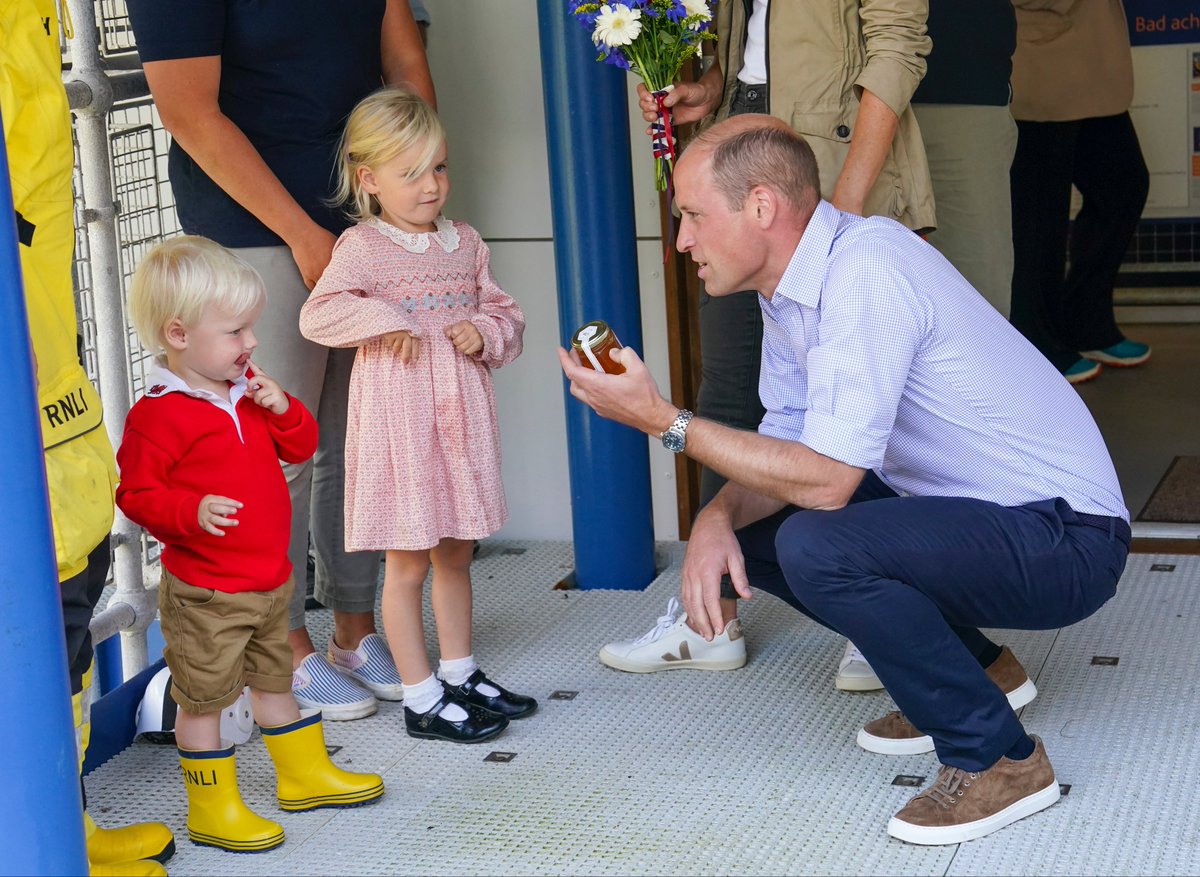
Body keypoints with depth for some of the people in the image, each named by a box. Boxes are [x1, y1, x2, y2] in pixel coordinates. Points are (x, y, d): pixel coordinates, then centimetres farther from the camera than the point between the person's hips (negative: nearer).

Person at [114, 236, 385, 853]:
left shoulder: (247, 389, 7)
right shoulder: (159, 414, -19)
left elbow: (302, 447, 13)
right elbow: (135, 492, -18)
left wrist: (284, 410, -7)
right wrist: (192, 512, -34)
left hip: (270, 578, 8)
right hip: (204, 592, -8)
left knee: (274, 681, 24)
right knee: (203, 698, 3)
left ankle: (305, 774, 39)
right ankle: (213, 809, 14)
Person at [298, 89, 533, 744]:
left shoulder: (465, 243, 9)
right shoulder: (362, 248, -8)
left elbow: (506, 312, 13)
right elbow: (316, 316, -17)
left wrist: (486, 332, -7)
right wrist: (385, 322, -22)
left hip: (461, 414, 6)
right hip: (398, 417, -6)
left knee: (455, 553, 17)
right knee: (408, 563, 2)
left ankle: (460, 675, 31)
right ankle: (421, 698, 10)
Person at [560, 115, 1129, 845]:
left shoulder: (864, 270, -25)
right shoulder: (788, 286, 5)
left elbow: (825, 478, -28)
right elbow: (788, 442, 10)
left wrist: (664, 420, -23)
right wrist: (716, 520, -10)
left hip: (1063, 537, -10)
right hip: (964, 509, 10)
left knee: (816, 546, -29)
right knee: (755, 534, 8)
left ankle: (997, 759, -11)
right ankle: (975, 668, 20)